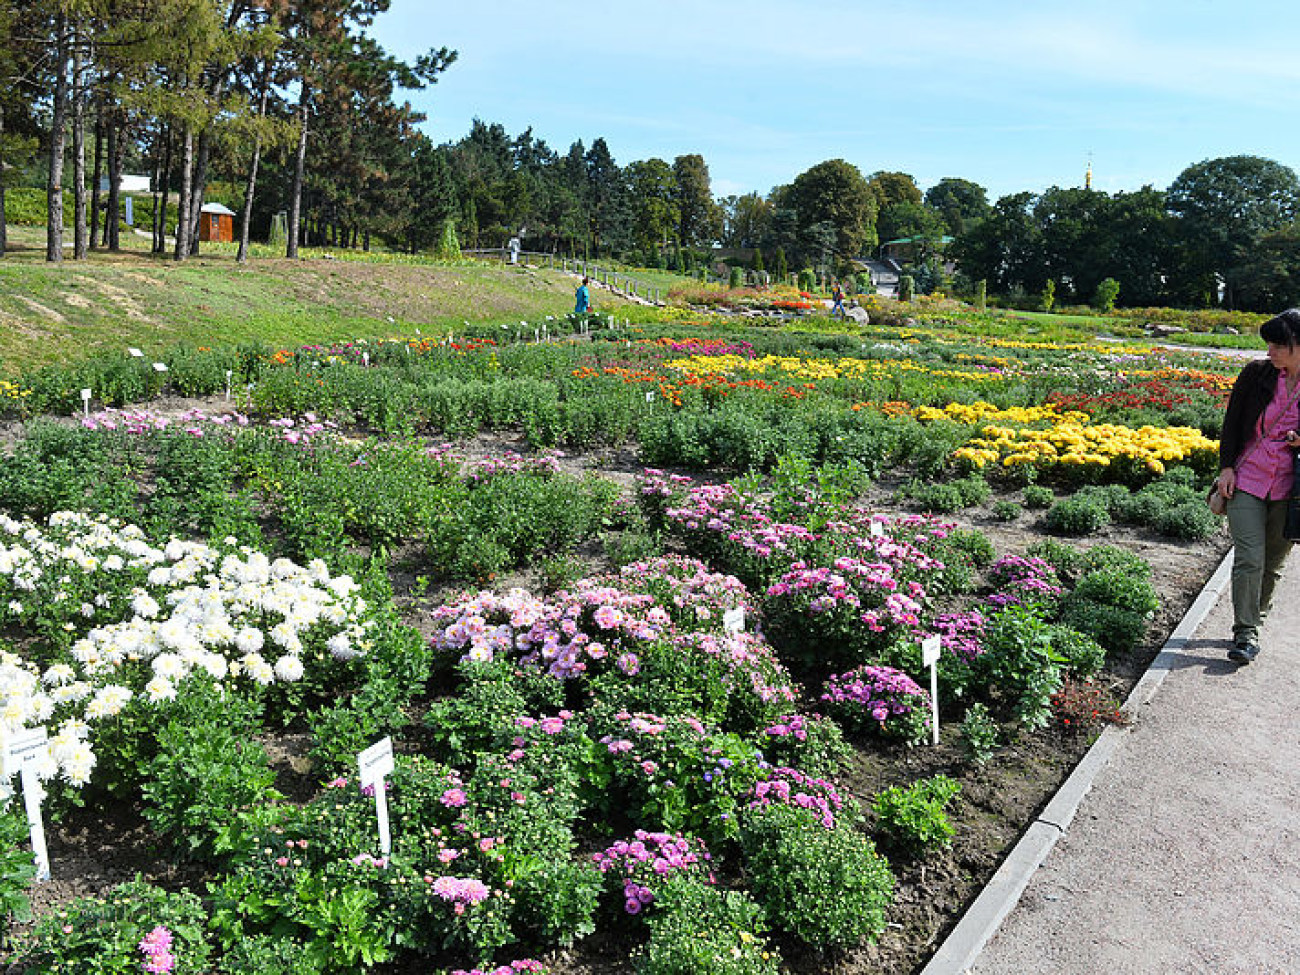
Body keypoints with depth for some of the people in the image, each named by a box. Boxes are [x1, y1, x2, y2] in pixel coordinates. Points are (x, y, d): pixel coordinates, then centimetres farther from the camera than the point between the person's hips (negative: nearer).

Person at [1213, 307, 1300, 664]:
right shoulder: (1257, 373, -3)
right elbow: (1232, 421, 5)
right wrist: (1226, 467, -2)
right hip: (1247, 478, -1)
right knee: (1249, 559, -9)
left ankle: (1252, 621, 29)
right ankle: (1245, 634, -3)